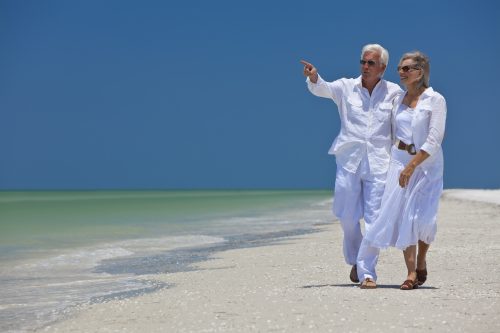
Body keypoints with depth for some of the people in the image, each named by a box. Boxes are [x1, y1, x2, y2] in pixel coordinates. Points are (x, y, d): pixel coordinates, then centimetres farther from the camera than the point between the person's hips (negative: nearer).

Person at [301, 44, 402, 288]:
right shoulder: (346, 87, 4)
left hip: (379, 163, -1)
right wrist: (314, 78, -35)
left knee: (375, 218, -5)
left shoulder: (394, 93, 5)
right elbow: (322, 89, -13)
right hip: (349, 160, 1)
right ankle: (354, 261, 29)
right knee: (348, 217, 7)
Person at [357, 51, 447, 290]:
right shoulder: (398, 101, 9)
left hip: (427, 164, -5)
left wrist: (411, 166, -18)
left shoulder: (436, 100, -8)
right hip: (400, 161, 5)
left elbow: (434, 141, -14)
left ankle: (421, 261, 15)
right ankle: (411, 273, 1)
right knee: (401, 216, -5)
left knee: (423, 218, -13)